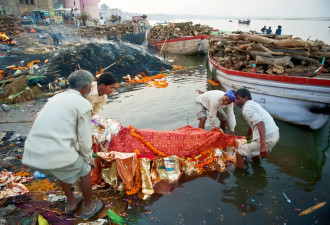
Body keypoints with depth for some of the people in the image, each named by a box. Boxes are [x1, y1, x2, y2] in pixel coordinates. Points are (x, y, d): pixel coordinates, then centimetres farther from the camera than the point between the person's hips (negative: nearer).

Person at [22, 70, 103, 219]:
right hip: (56, 154, -7)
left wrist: (77, 150, 37)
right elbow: (84, 140, -1)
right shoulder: (84, 105, -3)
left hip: (32, 154, 8)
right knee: (84, 171, 22)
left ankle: (71, 203, 51)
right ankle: (88, 208, 41)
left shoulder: (57, 98, 20)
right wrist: (88, 158, 19)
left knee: (64, 169, 36)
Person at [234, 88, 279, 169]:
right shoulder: (252, 104, 19)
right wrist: (248, 136, 50)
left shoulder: (247, 108, -11)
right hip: (274, 135, 10)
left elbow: (260, 123, -26)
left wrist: (263, 145, -34)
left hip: (266, 138, -10)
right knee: (254, 153, 35)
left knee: (239, 153, -4)